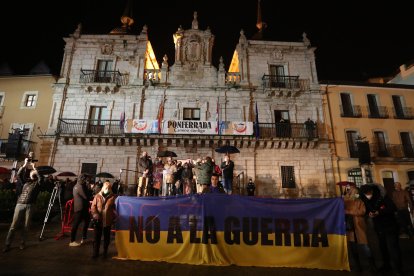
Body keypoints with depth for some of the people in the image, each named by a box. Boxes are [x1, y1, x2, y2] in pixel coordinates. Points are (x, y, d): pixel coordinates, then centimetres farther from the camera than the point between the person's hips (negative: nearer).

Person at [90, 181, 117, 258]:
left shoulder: (113, 197, -3)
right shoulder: (97, 196, 1)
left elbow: (115, 208, 4)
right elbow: (93, 206, -1)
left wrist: (114, 217, 0)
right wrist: (95, 214, -16)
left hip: (108, 221, 0)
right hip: (98, 220, 1)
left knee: (107, 237, 13)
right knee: (96, 237, 8)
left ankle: (105, 252, 29)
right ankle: (95, 252, 25)